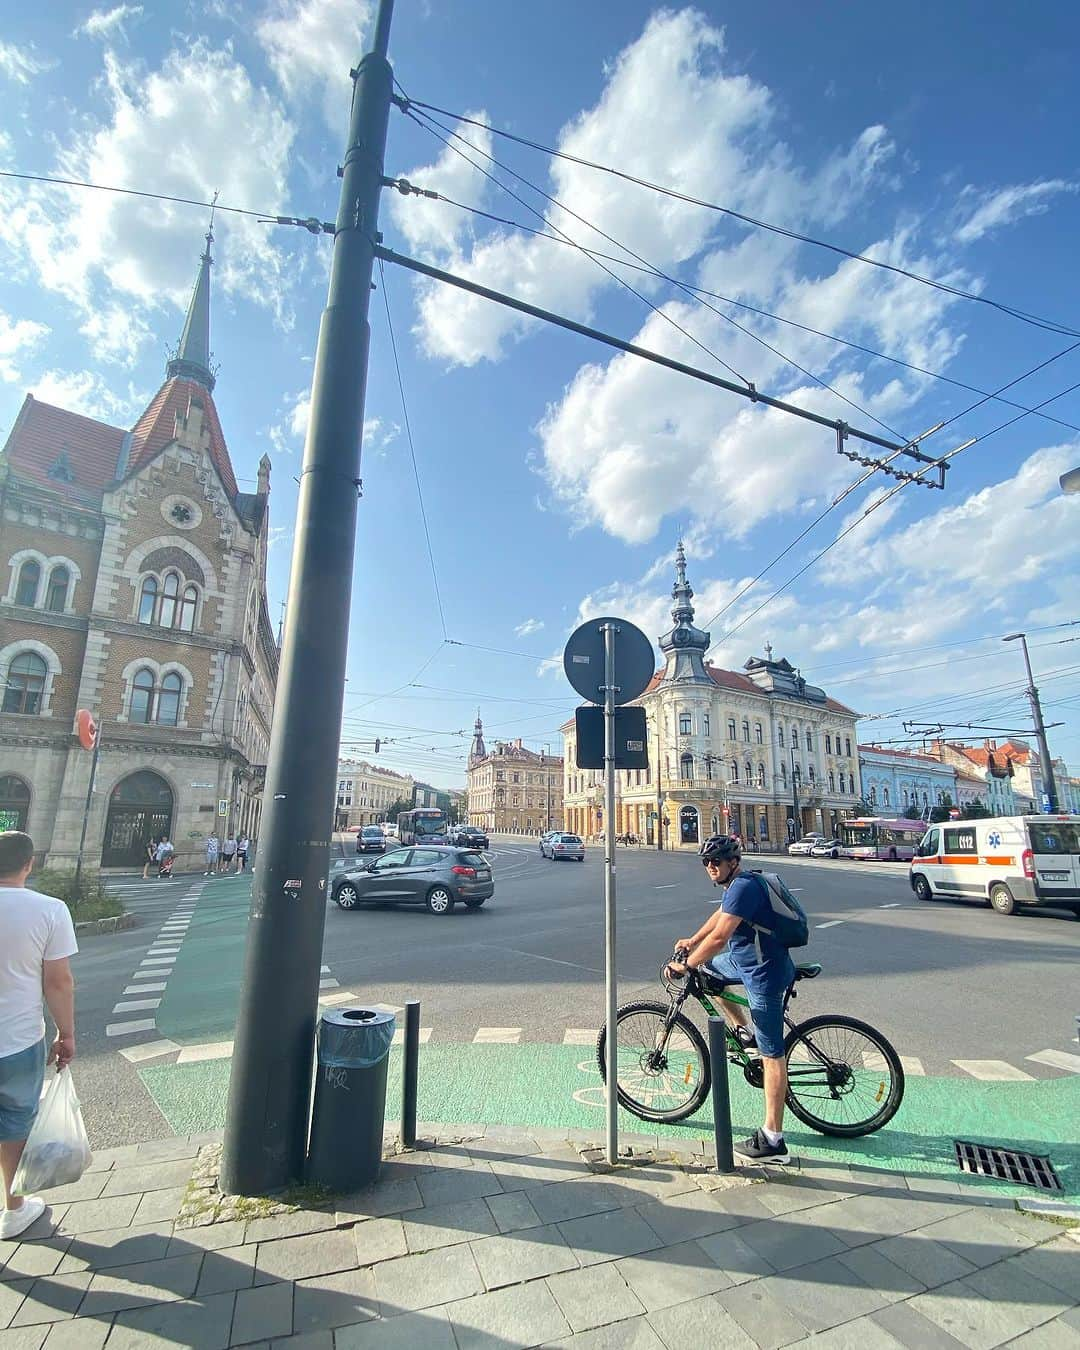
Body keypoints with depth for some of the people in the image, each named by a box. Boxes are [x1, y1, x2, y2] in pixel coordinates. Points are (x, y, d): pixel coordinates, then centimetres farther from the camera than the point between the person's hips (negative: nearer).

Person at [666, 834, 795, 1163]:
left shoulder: (743, 887, -24)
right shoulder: (739, 884, 8)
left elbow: (719, 937, -28)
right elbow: (720, 916, 26)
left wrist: (684, 966, -19)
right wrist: (693, 941, 26)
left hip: (764, 973, -10)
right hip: (748, 961, 10)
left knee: (771, 1055, -2)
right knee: (705, 970, 20)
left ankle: (773, 1140, 7)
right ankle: (744, 1032, 24)